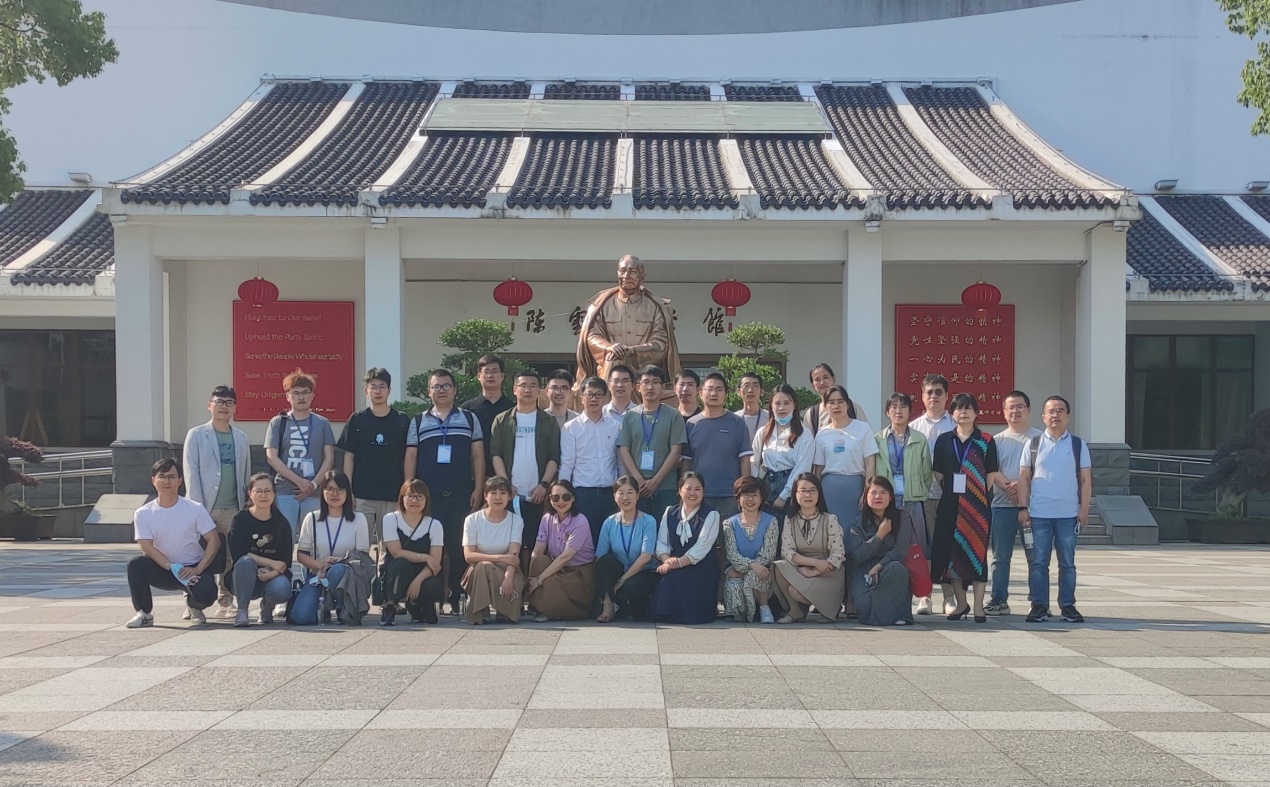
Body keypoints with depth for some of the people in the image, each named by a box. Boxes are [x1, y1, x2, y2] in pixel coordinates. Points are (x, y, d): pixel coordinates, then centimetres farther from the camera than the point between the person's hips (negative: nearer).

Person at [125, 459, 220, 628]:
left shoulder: (195, 509, -7)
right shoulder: (143, 514, -5)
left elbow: (214, 541, -8)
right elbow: (147, 547, -12)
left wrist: (197, 570, -20)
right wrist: (173, 568, -25)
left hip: (193, 569, -1)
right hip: (163, 570, 1)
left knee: (206, 594, -31)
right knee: (136, 564, -29)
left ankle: (193, 605, 10)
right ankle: (144, 613, -8)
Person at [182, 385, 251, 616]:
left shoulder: (241, 438, 14)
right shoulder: (196, 435, 5)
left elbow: (245, 474, 14)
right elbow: (191, 474, -1)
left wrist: (246, 506, 6)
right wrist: (197, 508, -9)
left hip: (233, 509, 2)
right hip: (205, 508, -2)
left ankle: (225, 601, 7)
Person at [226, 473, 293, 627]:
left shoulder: (281, 523, 1)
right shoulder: (240, 519, -5)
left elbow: (286, 560, -3)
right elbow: (238, 555, -15)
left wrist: (273, 572, -26)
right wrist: (271, 563, -19)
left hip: (272, 575, 2)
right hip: (243, 580, -2)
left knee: (282, 589, -33)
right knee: (246, 562, -35)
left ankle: (267, 607, 6)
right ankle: (242, 610, -20)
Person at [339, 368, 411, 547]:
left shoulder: (402, 421, 6)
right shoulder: (357, 420, 6)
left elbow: (407, 459, 7)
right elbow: (349, 457, 5)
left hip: (392, 495, 0)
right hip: (362, 495, 0)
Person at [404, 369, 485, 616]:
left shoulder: (469, 419, 11)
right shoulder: (418, 422, 12)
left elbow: (478, 455, 8)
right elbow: (410, 457, 10)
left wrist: (478, 489, -1)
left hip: (461, 495, 0)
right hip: (428, 496, 1)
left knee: (459, 548, -3)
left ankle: (456, 599, 3)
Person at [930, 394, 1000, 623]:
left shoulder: (986, 442, 3)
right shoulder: (944, 440, 9)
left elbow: (991, 474, 2)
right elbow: (938, 473, 10)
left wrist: (980, 497, -4)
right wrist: (950, 492, 3)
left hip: (977, 505, -2)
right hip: (950, 504, 2)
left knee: (977, 551, -3)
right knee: (950, 551, 2)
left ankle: (978, 606, 3)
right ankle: (961, 602, 14)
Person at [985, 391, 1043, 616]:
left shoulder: (1039, 438, 5)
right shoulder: (998, 440, 13)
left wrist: (1022, 484, -17)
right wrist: (1007, 486, -17)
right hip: (1002, 504, 3)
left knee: (1035, 555, -1)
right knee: (1000, 556, 5)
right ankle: (998, 600, 9)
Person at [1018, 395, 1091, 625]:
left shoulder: (1078, 445, 6)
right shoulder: (1033, 444, 5)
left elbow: (1086, 479, 6)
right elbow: (1024, 477, 6)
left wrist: (1084, 510, -1)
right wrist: (1023, 508, -2)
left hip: (1068, 515, 0)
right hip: (1039, 513, 0)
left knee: (1067, 563, 6)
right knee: (1039, 562, 1)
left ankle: (1067, 606, 12)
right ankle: (1039, 606, 6)